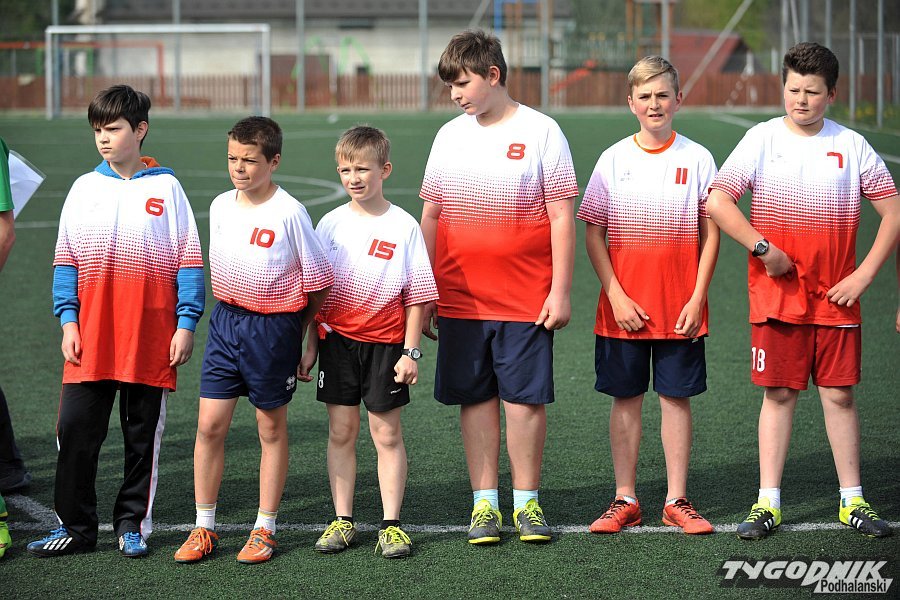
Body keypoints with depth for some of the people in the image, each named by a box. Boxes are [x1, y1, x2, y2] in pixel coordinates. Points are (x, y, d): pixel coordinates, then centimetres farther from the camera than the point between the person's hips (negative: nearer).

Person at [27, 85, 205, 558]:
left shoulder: (166, 188, 2)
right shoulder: (84, 188, 8)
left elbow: (189, 261, 1)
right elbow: (66, 260, 9)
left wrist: (186, 325, -4)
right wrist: (68, 320, 0)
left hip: (150, 341, -2)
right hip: (90, 338, 2)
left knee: (143, 433, 7)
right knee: (75, 430, -1)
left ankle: (132, 524, 18)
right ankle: (74, 526, 9)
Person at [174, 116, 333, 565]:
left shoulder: (289, 213, -14)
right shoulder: (220, 207, 3)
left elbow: (318, 280, -6)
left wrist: (296, 330, 3)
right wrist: (232, 312, 13)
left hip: (274, 327, -5)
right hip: (226, 321, 5)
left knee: (272, 427, 7)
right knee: (210, 424, 1)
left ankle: (264, 530, 16)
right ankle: (204, 528, 10)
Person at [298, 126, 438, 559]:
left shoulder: (403, 227, -4)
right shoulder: (331, 224, 4)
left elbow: (416, 295, -2)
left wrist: (410, 352, -6)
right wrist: (310, 346, 7)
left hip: (385, 344, -2)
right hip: (337, 340, 2)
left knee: (387, 433, 2)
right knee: (341, 431, 6)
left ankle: (391, 525, 8)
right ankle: (342, 521, 14)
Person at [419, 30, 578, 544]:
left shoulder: (540, 132, -3)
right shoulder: (449, 136, 10)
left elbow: (562, 217, -4)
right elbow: (431, 217, 14)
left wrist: (561, 291, -8)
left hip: (525, 301, -4)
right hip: (459, 301, 4)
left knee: (525, 399, -1)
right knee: (475, 398, 6)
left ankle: (526, 502, 12)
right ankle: (484, 503, 14)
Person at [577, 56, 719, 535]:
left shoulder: (697, 159, 1)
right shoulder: (614, 160, 1)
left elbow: (711, 234, 2)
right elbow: (593, 233, 2)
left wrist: (697, 298, -6)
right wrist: (616, 297, -7)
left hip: (679, 310, 0)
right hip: (623, 308, 1)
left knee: (675, 398, 4)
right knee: (625, 398, 5)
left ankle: (677, 501, 12)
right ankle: (625, 500, 14)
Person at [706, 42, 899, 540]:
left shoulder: (851, 145, 2)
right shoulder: (763, 139, -1)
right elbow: (716, 202, -5)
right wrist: (763, 248, -11)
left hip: (836, 296, 1)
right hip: (776, 294, -1)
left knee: (839, 394, 4)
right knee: (779, 393, 3)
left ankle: (852, 500, 14)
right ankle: (767, 502, 8)